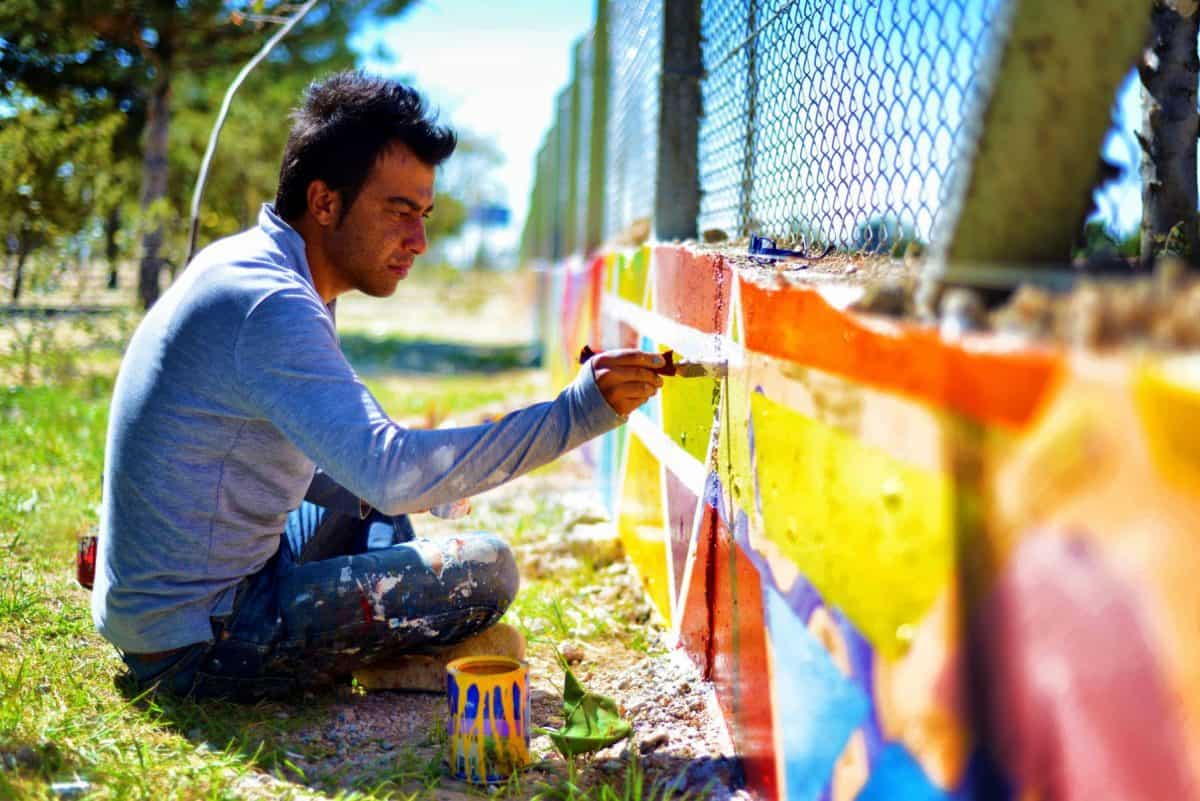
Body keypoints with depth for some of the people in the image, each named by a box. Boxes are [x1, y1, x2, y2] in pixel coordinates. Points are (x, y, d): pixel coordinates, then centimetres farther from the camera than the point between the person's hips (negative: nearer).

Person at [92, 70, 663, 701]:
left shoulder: (238, 262, 8)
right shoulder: (271, 307, -24)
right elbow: (392, 473, -35)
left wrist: (424, 478, 6)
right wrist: (576, 412, -32)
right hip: (195, 644, -10)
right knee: (483, 572, -13)